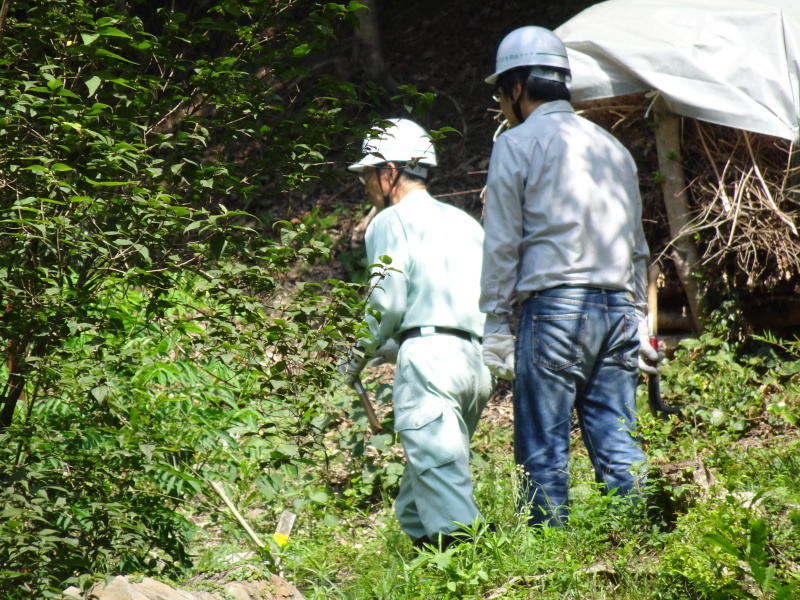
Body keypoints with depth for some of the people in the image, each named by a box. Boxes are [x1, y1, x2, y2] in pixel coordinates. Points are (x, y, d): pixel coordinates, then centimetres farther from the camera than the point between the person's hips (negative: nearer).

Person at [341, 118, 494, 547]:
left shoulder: (391, 221, 3)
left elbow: (389, 303, -8)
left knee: (439, 472, -12)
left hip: (428, 355, -8)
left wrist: (366, 350, 11)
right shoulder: (465, 222, 24)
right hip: (477, 360, 8)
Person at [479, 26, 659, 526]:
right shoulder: (613, 147, 20)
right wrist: (640, 321, 23)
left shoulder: (517, 144, 1)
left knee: (543, 448, -3)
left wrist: (497, 329, 1)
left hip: (553, 304, -6)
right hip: (618, 307, 6)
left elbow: (502, 245, -2)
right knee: (618, 444, 5)